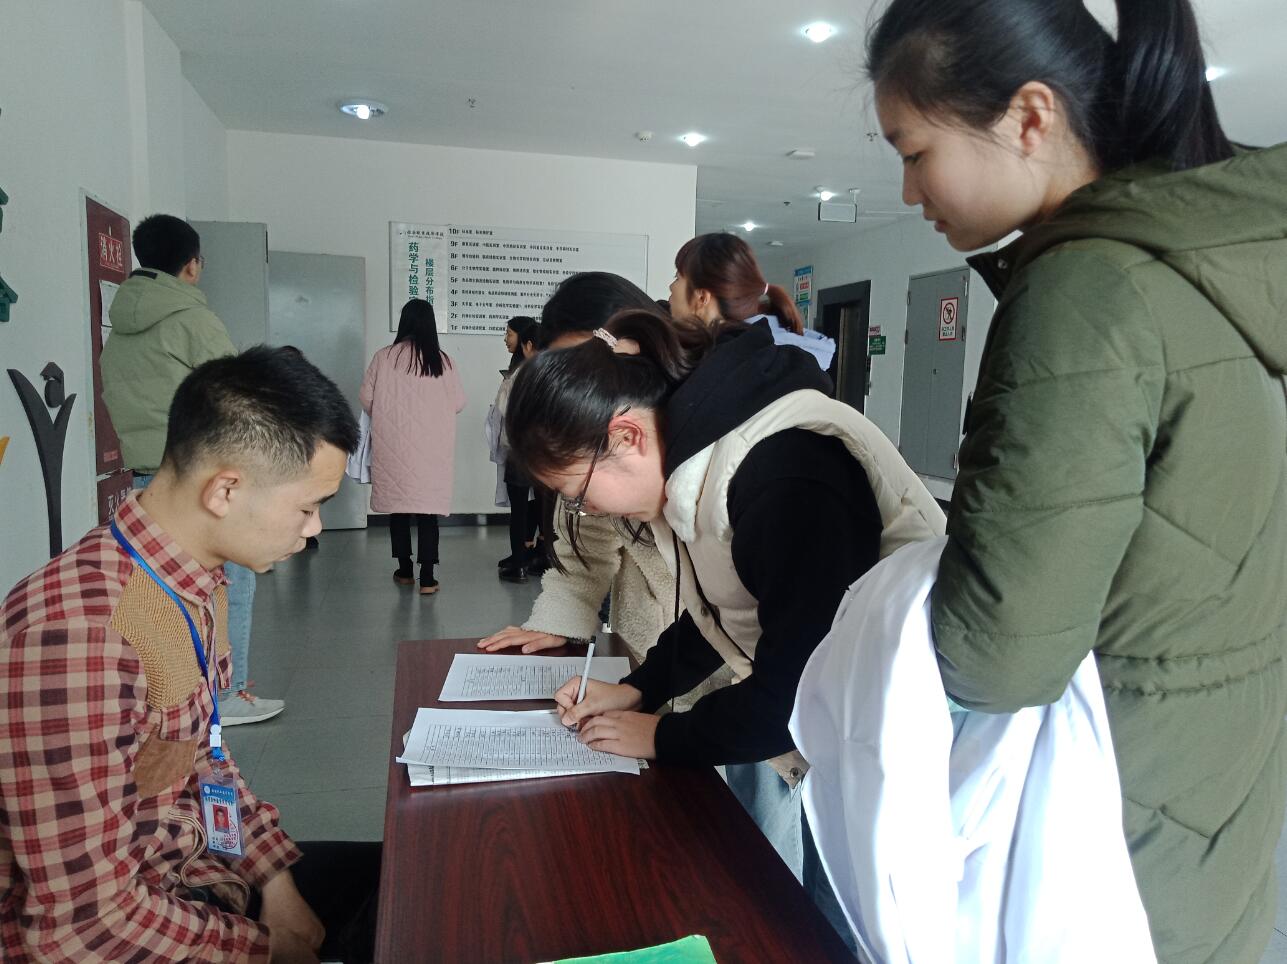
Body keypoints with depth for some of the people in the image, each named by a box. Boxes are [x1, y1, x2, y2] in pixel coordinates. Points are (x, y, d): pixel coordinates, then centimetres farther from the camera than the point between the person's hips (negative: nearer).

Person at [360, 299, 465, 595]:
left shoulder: (384, 357, -6)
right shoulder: (442, 360, -5)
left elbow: (367, 399, 0)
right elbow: (458, 403, 0)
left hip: (393, 445, 0)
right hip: (432, 448, 0)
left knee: (398, 508, 13)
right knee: (428, 511, 5)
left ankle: (405, 571, 24)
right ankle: (427, 578, 5)